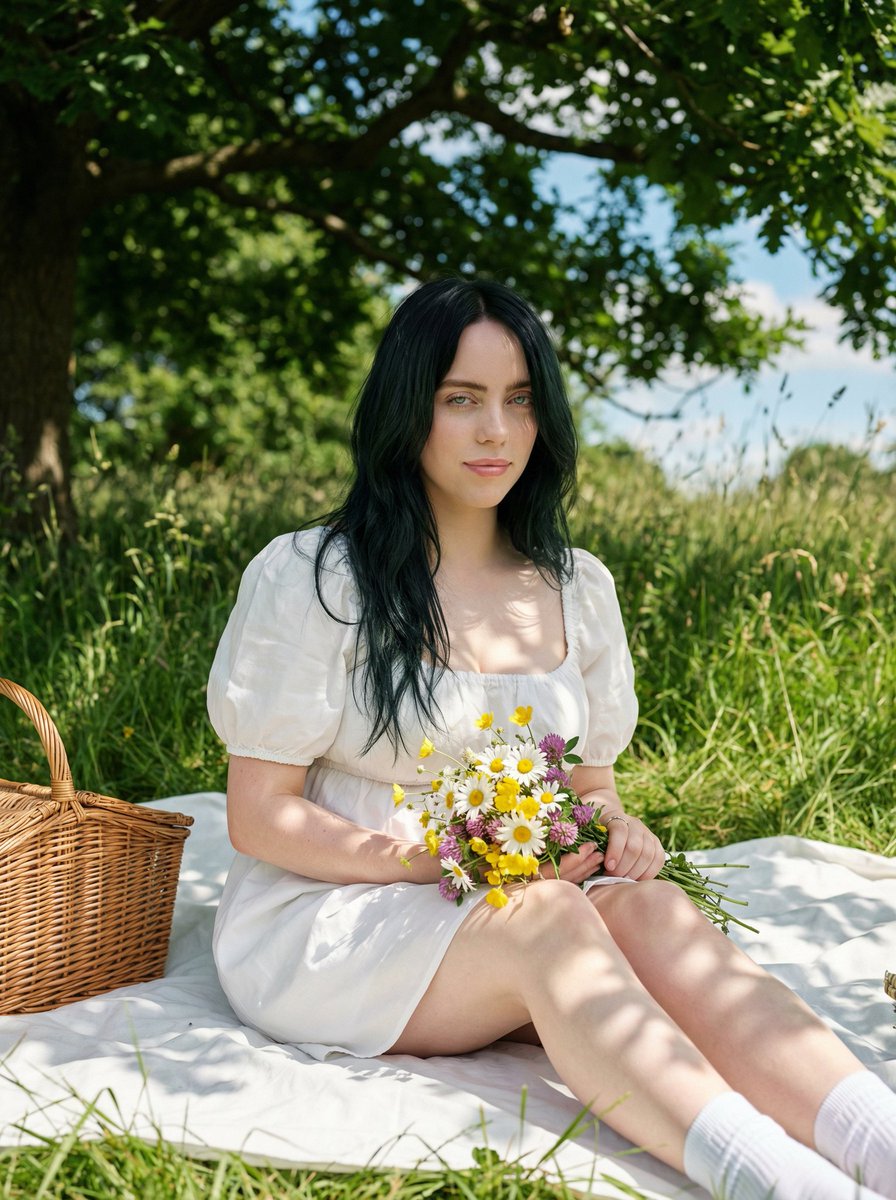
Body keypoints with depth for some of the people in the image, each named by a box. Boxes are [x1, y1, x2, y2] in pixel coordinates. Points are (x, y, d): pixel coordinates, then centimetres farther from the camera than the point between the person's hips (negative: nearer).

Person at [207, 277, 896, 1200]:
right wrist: (448, 863, -19)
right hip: (324, 920, -4)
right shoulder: (307, 579, -7)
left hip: (514, 903, 4)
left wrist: (614, 825, -9)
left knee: (649, 909, -30)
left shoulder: (578, 587, 9)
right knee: (551, 920, -35)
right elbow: (260, 819, -8)